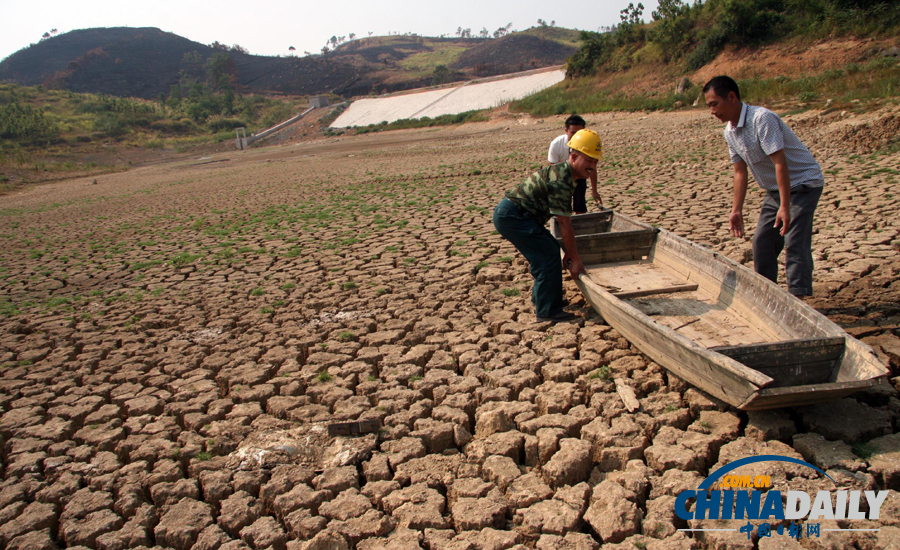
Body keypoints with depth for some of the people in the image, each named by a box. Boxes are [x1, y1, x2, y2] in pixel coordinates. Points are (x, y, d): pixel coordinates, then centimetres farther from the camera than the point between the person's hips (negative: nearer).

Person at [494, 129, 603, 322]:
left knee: (550, 249, 16)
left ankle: (540, 297, 31)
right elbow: (565, 224, -19)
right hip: (510, 215, -11)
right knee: (547, 253, -12)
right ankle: (548, 310, -4)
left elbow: (564, 222, 18)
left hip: (511, 214, 11)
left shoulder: (564, 174, 12)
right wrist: (575, 258, -12)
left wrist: (569, 253, 19)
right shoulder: (560, 179, -20)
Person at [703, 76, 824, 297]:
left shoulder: (761, 119, -25)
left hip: (803, 183, -8)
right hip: (775, 189, 8)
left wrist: (785, 206, -33)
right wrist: (737, 209, 4)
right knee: (762, 241, 8)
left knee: (794, 242, -16)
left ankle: (799, 294, -13)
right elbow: (740, 172, 7)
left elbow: (780, 163, -29)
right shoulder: (730, 132, 1)